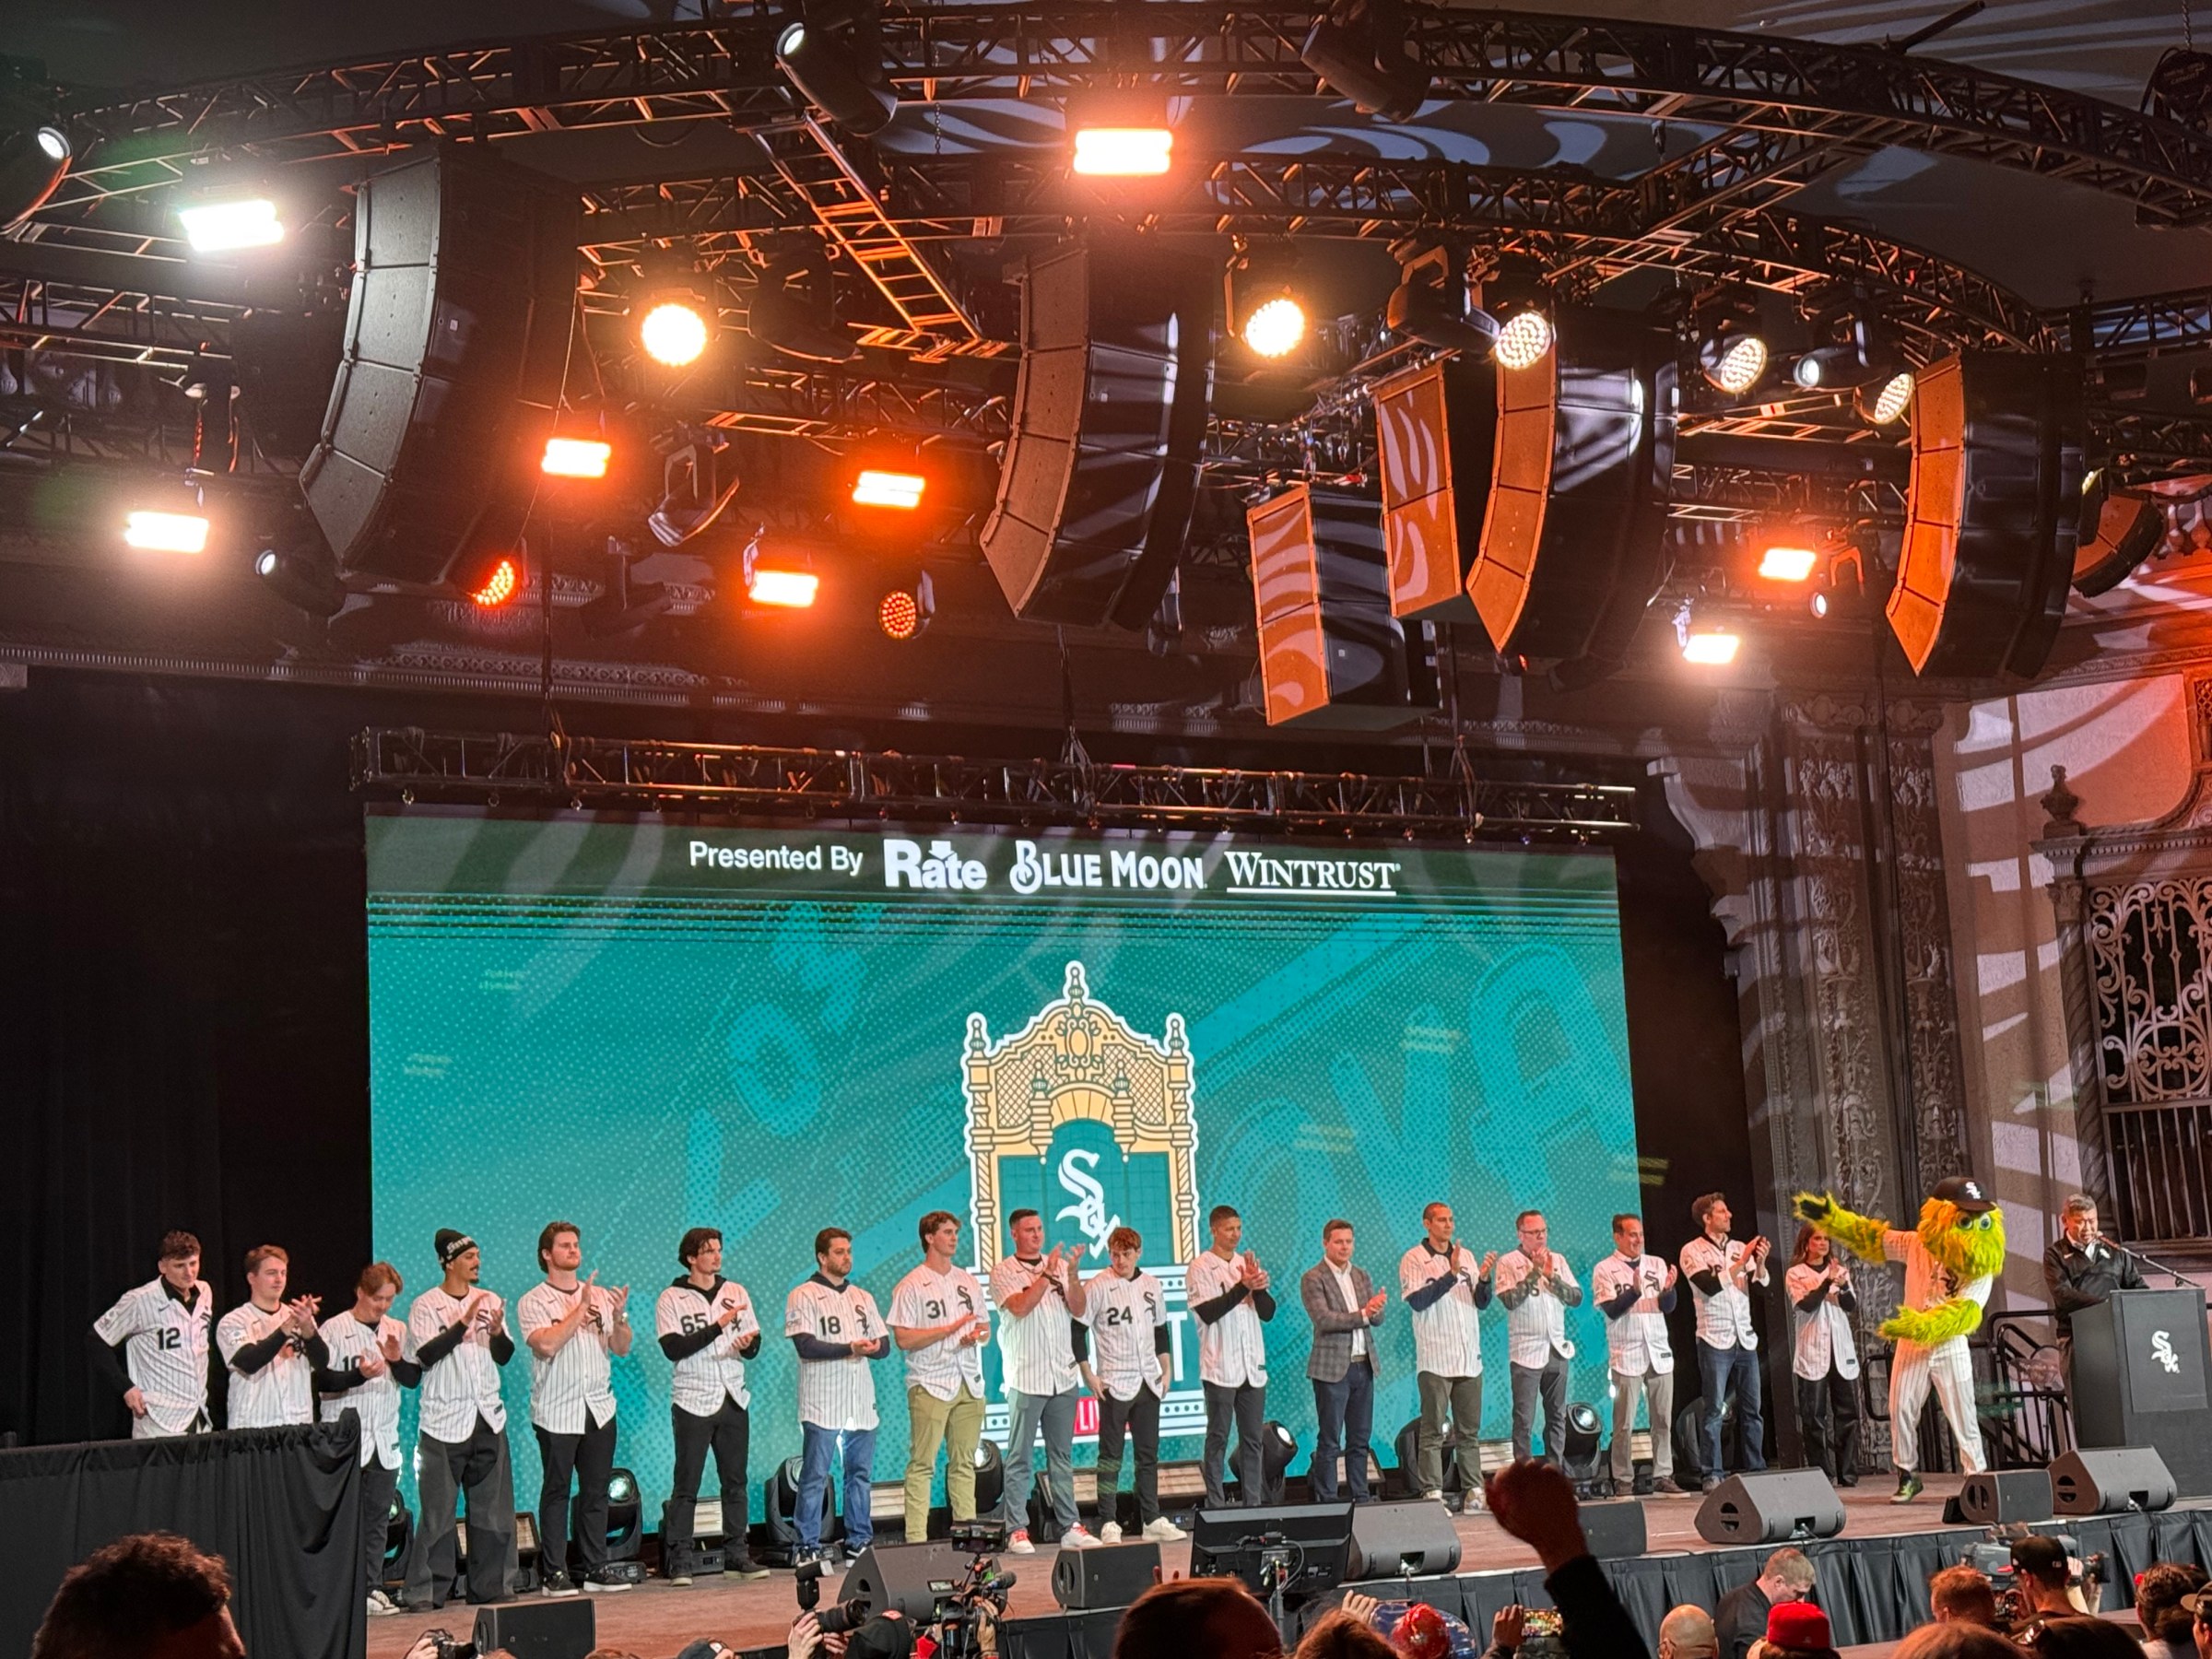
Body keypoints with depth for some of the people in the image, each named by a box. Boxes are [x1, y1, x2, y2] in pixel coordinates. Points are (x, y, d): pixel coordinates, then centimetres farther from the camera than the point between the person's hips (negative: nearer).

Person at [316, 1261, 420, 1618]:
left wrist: (397, 1361, -9)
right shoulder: (335, 1329, -4)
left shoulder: (397, 1330, 11)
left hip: (384, 1440, 5)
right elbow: (321, 1380, -9)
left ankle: (371, 1589, 11)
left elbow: (414, 1378, 10)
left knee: (378, 1517, 6)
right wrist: (359, 1375, -22)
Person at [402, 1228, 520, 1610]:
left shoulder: (490, 1301, 11)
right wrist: (464, 1323, -19)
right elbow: (425, 1356, -14)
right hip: (444, 1421, -4)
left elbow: (505, 1356, 9)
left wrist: (497, 1332, -11)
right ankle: (427, 1590, 2)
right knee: (438, 1511, -4)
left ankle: (488, 1583, 14)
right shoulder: (426, 1305, -2)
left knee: (492, 1506, 6)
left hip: (488, 1417, 5)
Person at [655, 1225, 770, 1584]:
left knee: (736, 1481, 6)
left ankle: (736, 1554, 13)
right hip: (693, 1402, -4)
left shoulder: (735, 1292, 11)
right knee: (686, 1484, -3)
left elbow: (754, 1345, 10)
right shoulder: (671, 1299, -1)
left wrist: (747, 1344, -14)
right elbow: (673, 1348, -14)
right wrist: (718, 1326, -16)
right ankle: (680, 1561, 0)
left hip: (734, 1399, 4)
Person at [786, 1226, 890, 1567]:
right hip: (823, 1403, -6)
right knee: (815, 1475, -5)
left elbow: (884, 1343, 14)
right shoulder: (803, 1296, 0)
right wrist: (850, 1349, -19)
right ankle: (808, 1547, -2)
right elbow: (806, 1346, -12)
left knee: (861, 1473, 8)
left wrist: (873, 1347, -9)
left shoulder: (862, 1298, 19)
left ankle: (860, 1540, 16)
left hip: (861, 1401, 6)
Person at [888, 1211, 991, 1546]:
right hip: (930, 1385, -6)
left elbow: (985, 1327, 20)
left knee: (964, 1462, 8)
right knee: (922, 1464, -7)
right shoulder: (912, 1286, -4)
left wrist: (976, 1335, -4)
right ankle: (916, 1539, -7)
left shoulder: (968, 1281, 16)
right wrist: (951, 1328, -15)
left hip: (969, 1383, 6)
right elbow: (903, 1339, -11)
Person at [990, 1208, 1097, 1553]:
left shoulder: (1059, 1265, 11)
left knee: (1062, 1456, 8)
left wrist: (1072, 1274, -12)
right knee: (1020, 1458, -2)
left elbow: (1078, 1310, 3)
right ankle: (1017, 1530, 1)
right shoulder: (1004, 1272, 1)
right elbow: (1020, 1307, -15)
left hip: (1063, 1376, 4)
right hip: (1025, 1378, -4)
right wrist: (1047, 1275, -17)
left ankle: (1070, 1525, 12)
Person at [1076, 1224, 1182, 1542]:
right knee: (1111, 1457, -2)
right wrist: (1088, 1375, -10)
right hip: (1114, 1384, -5)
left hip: (1148, 1383, 5)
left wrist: (1167, 1369, 13)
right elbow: (1077, 1331, -7)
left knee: (1149, 1454, 9)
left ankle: (1152, 1520, 16)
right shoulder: (1097, 1287, -7)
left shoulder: (1151, 1285, 9)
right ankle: (1108, 1524, 0)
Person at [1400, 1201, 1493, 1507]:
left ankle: (1473, 1490, 10)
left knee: (1470, 1430, 6)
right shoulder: (1413, 1260, 0)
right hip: (1435, 1359, -5)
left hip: (1469, 1357, 5)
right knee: (1432, 1431, -4)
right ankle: (1432, 1493, -3)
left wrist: (1484, 1278, -9)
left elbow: (1482, 1303, 11)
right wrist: (1451, 1275, -17)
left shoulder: (1466, 1256, 13)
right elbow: (1417, 1301, -14)